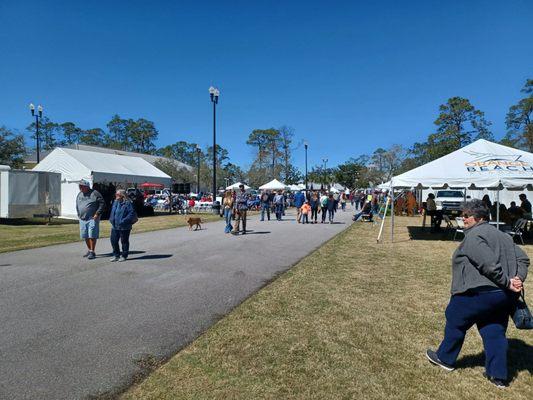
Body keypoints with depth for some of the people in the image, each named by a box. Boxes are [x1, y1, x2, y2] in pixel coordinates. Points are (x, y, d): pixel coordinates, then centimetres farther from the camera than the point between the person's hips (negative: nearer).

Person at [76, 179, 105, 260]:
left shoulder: (94, 193, -6)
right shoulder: (79, 194, 15)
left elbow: (102, 204, -9)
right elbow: (77, 206, 27)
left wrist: (97, 214, -14)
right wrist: (79, 215, 16)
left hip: (92, 219, -7)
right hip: (82, 219, 7)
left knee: (92, 236, -8)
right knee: (85, 236, 12)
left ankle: (92, 252, -2)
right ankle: (89, 250, 26)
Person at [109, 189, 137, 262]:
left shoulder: (127, 203, -13)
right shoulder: (115, 202, 12)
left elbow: (132, 213, -18)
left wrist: (124, 221, -23)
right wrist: (111, 220, 11)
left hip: (124, 227, -7)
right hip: (114, 226, 8)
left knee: (124, 241, 5)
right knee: (113, 240, 9)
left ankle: (124, 256, 17)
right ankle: (116, 255, 23)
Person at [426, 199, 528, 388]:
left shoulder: (474, 236, -16)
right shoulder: (503, 235, 15)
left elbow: (489, 264, -26)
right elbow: (523, 259, 12)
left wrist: (507, 283, -18)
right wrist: (518, 279, 0)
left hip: (480, 293, -8)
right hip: (505, 296, 8)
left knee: (455, 322, 12)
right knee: (495, 332, 16)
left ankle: (445, 358, 28)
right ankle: (498, 375, 21)